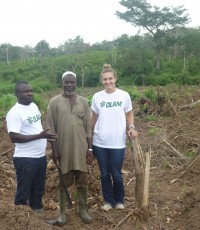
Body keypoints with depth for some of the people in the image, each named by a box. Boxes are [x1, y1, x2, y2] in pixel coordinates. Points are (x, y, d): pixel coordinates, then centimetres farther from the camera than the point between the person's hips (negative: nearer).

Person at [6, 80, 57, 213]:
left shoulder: (34, 106, 7)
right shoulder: (14, 112, -18)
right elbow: (14, 137, -25)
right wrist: (39, 136, -26)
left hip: (41, 156, 8)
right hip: (25, 159, -8)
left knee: (39, 188, 22)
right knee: (23, 191, 5)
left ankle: (37, 210, 41)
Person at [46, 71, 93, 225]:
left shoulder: (83, 101, 4)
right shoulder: (54, 102, -2)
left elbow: (88, 127, 4)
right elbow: (51, 128, -2)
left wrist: (90, 148, 0)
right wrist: (54, 149, -6)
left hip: (81, 148, 2)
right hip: (63, 148, -1)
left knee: (82, 180, 10)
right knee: (64, 181, 9)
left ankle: (83, 210, 28)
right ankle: (62, 213, 23)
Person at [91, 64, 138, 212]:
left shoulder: (124, 95, -3)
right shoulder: (97, 97, 1)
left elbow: (129, 114, 7)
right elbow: (94, 118, 10)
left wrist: (132, 127, -12)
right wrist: (90, 137, 10)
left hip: (118, 143, -2)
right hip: (99, 143, 2)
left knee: (116, 174, 5)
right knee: (104, 174, 11)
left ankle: (119, 200, 29)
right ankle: (108, 200, 28)